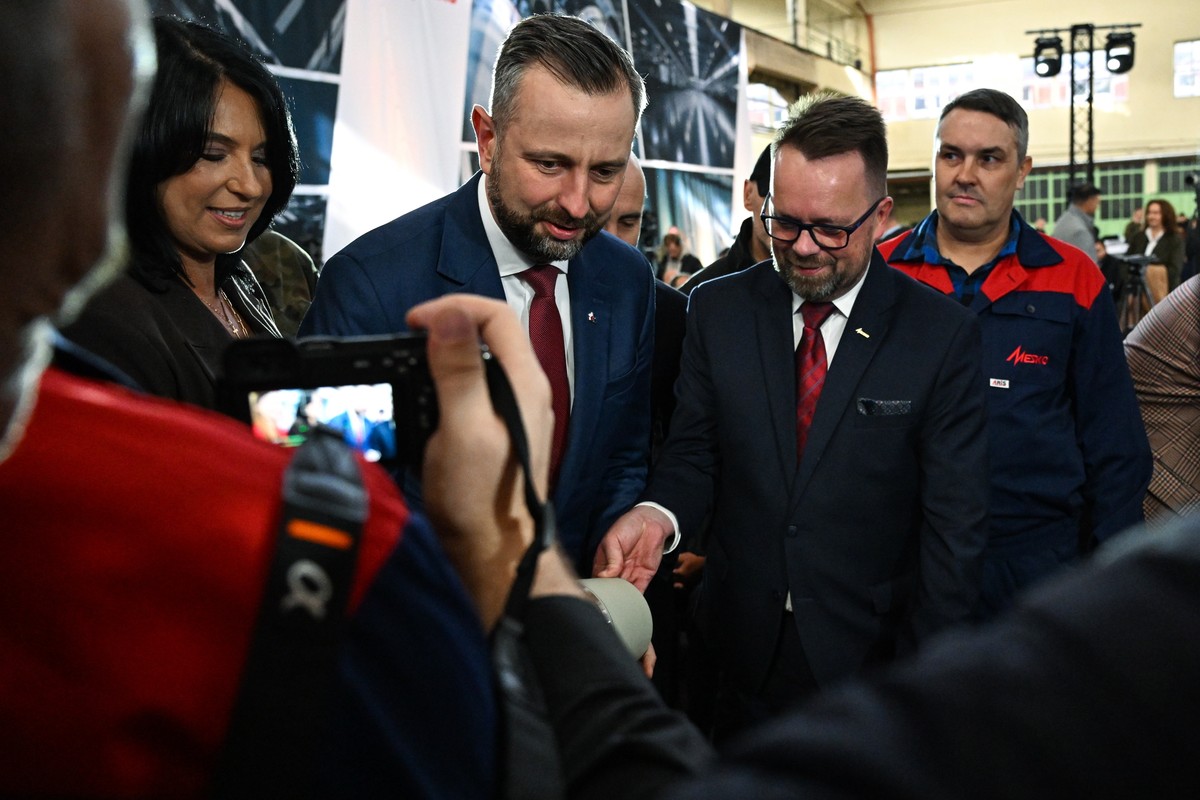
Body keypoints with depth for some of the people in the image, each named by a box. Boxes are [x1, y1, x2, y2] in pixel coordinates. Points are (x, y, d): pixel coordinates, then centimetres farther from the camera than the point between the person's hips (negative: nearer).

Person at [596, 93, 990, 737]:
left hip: (869, 653, -2)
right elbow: (694, 453, 2)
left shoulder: (943, 334, -9)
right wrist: (658, 513, -21)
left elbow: (954, 523, -9)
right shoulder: (717, 309, -2)